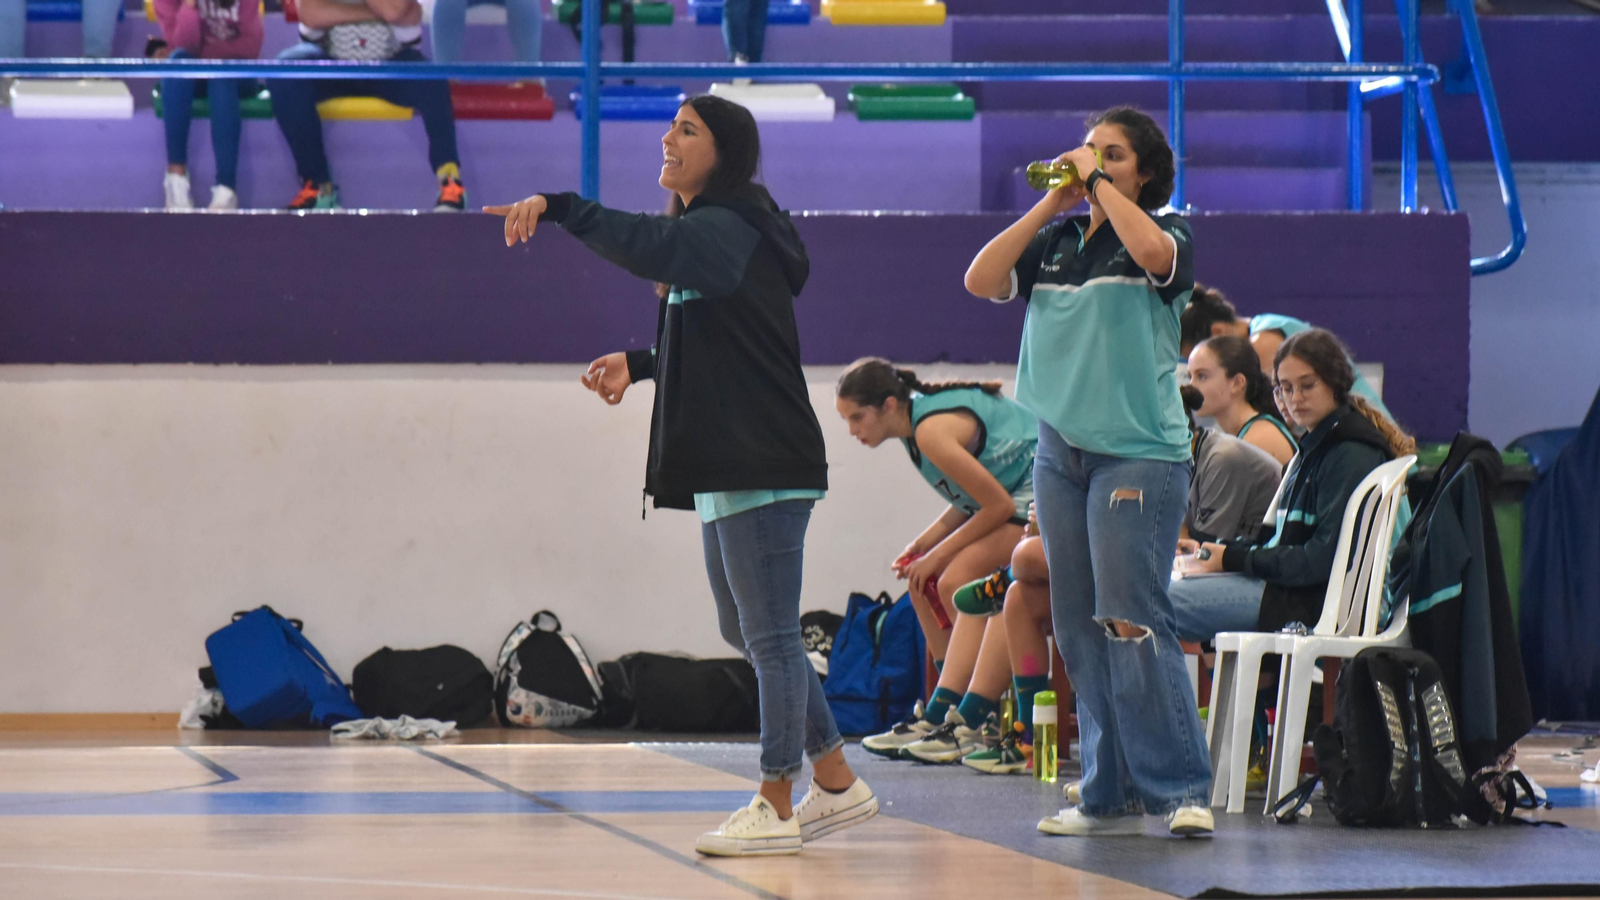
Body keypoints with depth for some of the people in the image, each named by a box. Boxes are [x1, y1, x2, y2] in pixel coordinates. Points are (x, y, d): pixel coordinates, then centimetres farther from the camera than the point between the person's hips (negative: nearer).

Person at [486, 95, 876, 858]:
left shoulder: (729, 230, -13)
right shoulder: (706, 232, 19)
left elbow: (653, 249, -34)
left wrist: (558, 207, -37)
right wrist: (640, 365, 18)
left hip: (762, 469, -11)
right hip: (725, 469, 11)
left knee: (770, 638, -5)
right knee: (749, 635, 17)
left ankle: (774, 808, 1)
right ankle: (836, 785, 24)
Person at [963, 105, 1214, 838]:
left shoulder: (1164, 231, 1)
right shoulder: (1056, 242, 15)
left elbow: (1155, 254, -22)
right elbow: (981, 280, 4)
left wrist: (1099, 184, -10)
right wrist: (1052, 202, 3)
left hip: (1138, 451, -6)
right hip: (1060, 449, 6)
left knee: (1131, 620, -13)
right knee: (1079, 630, 6)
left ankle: (1182, 789, -9)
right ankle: (1112, 797, 11)